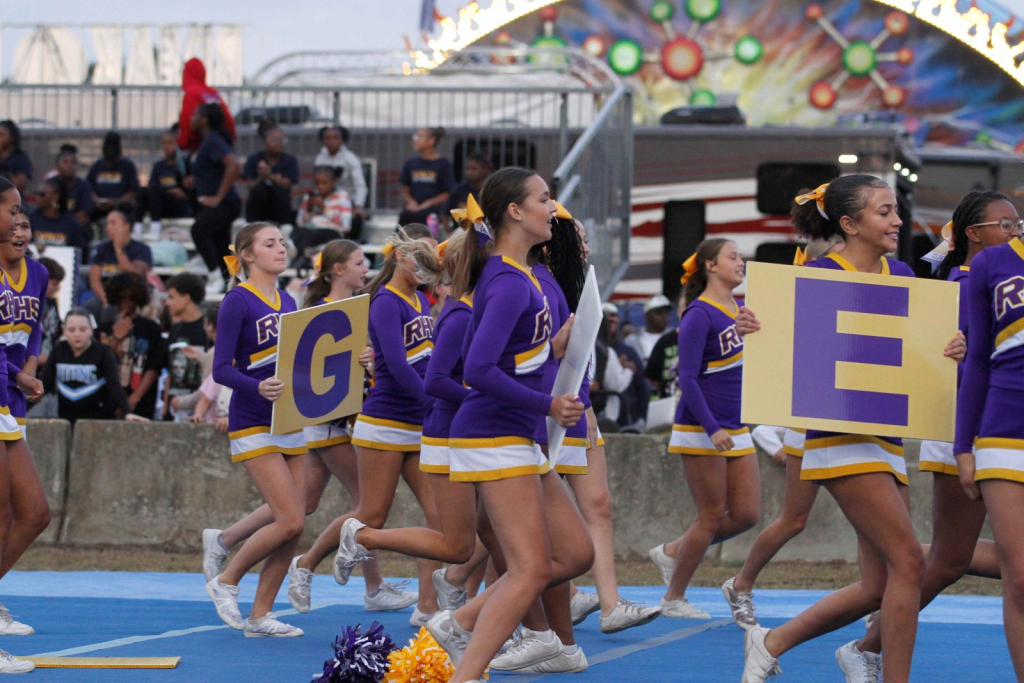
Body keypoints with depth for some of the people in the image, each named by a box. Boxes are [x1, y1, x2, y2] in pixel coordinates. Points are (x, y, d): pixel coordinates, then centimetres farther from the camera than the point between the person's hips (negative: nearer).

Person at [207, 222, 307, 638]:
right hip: (253, 424, -7)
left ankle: (260, 617, 10)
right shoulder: (237, 301, -8)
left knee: (293, 527, 2)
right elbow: (221, 370, -14)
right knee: (290, 521, -15)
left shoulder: (288, 302, 13)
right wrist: (259, 387, -31)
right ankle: (225, 582, 6)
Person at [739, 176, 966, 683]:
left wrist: (953, 351, -9)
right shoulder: (816, 275, -8)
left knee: (879, 587, 7)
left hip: (886, 436, 8)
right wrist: (751, 328, -27)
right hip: (841, 437, -8)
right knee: (908, 562, -16)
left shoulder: (901, 277, 11)